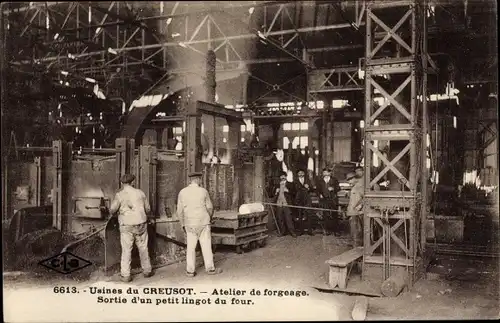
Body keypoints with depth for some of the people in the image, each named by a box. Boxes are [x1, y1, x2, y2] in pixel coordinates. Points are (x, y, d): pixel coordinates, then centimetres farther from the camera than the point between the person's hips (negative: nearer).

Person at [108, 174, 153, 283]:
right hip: (141, 224, 3)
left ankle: (125, 275, 5)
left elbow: (112, 210, -9)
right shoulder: (140, 193, 1)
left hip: (126, 226, -2)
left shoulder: (120, 194, -9)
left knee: (126, 250, 4)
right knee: (143, 248, 15)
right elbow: (148, 209, 7)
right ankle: (147, 271, 25)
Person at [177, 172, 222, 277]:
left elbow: (180, 210, 0)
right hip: (203, 223, -2)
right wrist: (210, 217, 21)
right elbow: (210, 207, 1)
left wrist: (182, 224, 11)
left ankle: (190, 271, 9)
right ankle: (210, 268, 14)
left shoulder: (182, 192, -1)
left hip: (189, 224, 2)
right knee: (206, 246, 7)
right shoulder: (203, 191, -6)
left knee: (191, 247, 8)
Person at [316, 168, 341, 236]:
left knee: (334, 215, -5)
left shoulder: (334, 180, 11)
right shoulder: (320, 181, 16)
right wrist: (319, 195, -2)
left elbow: (338, 188, 7)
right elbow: (318, 189, 16)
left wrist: (333, 189, -12)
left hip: (333, 200, -1)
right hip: (324, 200, 1)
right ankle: (327, 230, 4)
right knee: (326, 215, -3)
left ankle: (336, 230, 2)